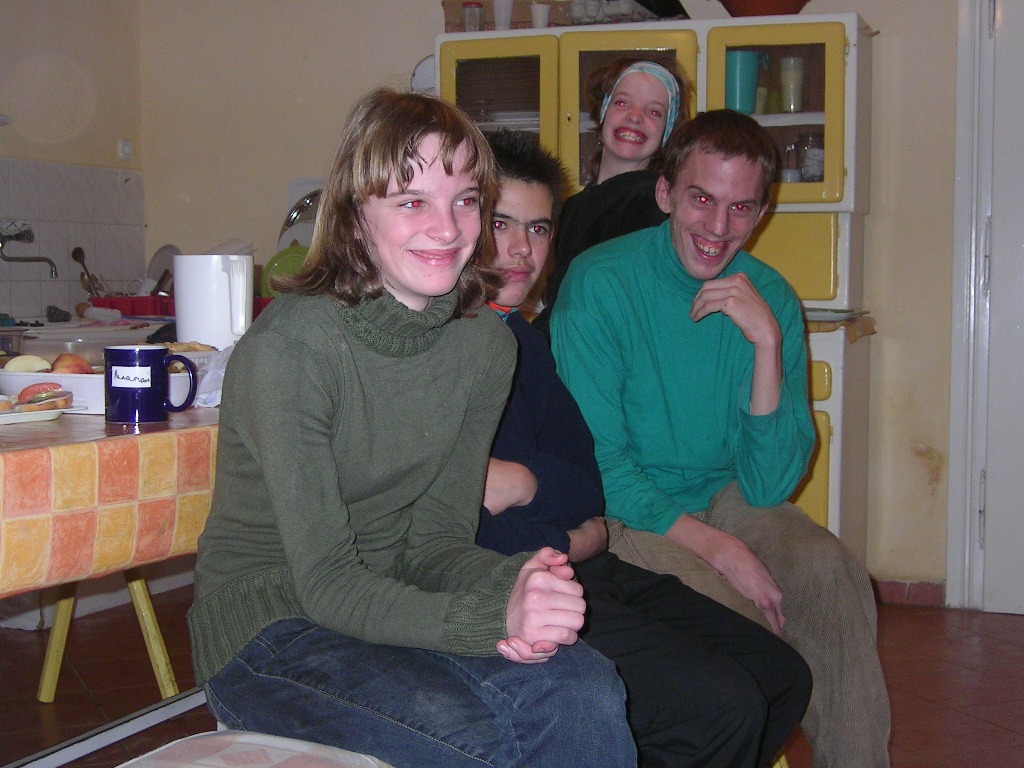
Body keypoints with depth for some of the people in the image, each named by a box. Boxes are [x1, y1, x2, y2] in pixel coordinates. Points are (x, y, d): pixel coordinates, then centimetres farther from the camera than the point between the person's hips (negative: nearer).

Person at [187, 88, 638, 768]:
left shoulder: (486, 344, -1)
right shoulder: (288, 347, -20)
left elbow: (436, 536, 1)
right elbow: (326, 584, -21)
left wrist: (512, 587, -21)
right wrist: (495, 615, -34)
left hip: (393, 609, 5)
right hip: (268, 631, -5)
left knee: (585, 689, -23)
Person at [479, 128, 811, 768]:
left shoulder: (524, 339, 20)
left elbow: (592, 480, 15)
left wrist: (524, 481, -7)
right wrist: (560, 541, -9)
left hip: (583, 567, 9)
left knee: (784, 677, 7)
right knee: (723, 706, -20)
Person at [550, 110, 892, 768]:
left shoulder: (770, 299, -4)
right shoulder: (600, 284, -14)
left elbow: (768, 486, -10)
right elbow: (598, 466, -13)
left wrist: (768, 344, -22)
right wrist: (717, 547, -21)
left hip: (725, 498, 4)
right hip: (624, 513, -4)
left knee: (835, 579, -22)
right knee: (731, 614, -29)